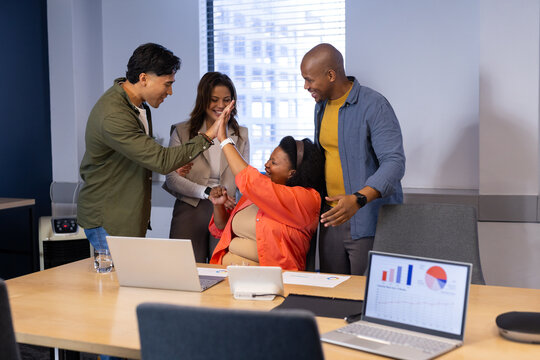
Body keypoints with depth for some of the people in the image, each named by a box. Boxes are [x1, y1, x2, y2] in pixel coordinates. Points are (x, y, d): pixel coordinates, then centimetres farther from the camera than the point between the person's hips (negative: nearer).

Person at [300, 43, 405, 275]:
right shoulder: (322, 106, 13)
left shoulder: (374, 106, -14)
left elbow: (394, 162, -22)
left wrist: (358, 199, -35)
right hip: (332, 216, 7)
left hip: (369, 222, -7)